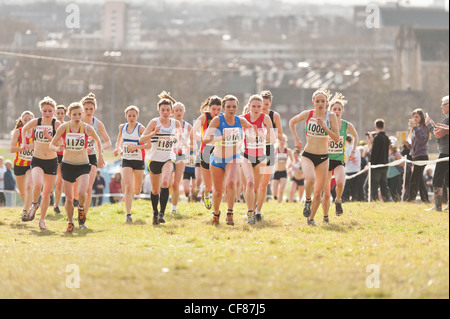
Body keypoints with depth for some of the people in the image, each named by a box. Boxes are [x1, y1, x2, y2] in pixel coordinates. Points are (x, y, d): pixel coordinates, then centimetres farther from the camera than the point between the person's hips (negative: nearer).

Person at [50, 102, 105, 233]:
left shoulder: (87, 128, -5)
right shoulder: (63, 128, -6)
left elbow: (98, 140, 15)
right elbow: (51, 145, 1)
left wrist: (100, 156, 13)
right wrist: (57, 148, -20)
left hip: (83, 166, -1)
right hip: (67, 165, 1)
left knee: (82, 193, -24)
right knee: (69, 198, 3)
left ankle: (81, 208, 11)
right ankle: (70, 223, 27)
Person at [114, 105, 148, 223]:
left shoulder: (140, 128, -9)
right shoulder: (122, 127, 5)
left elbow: (149, 144, -14)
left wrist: (136, 147, -24)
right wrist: (117, 148, 7)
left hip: (139, 160, -2)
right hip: (126, 160, 2)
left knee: (137, 191, 8)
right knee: (127, 187, -15)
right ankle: (128, 214, -14)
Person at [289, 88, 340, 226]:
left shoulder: (331, 116, -3)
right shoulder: (307, 114, -3)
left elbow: (337, 139, -7)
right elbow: (292, 122, 15)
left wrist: (324, 126, -18)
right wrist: (296, 139, 5)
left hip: (323, 158, 1)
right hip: (308, 156, -1)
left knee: (318, 193, 3)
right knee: (310, 179, -32)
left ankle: (311, 219, 23)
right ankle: (307, 200, -3)